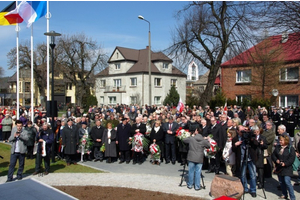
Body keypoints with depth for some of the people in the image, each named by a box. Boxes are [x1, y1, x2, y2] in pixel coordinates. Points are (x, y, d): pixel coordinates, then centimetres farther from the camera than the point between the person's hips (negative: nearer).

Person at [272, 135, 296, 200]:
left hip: (287, 168, -6)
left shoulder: (290, 148, -8)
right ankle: (284, 195, 29)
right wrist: (276, 160, -11)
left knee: (287, 182, -13)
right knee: (281, 182, 13)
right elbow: (273, 155, 8)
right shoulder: (277, 147, 7)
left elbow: (292, 158, -13)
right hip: (279, 168, 6)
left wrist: (285, 163, -21)